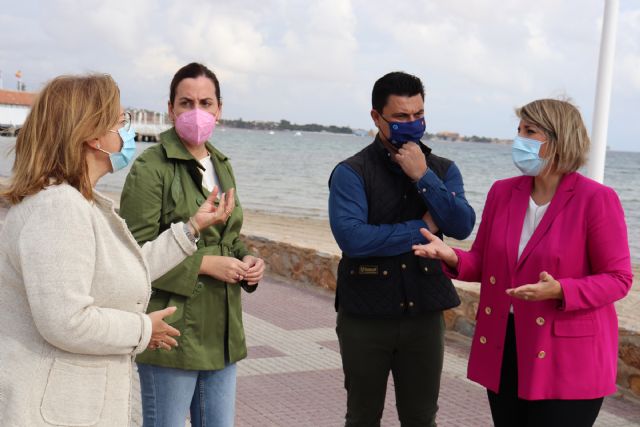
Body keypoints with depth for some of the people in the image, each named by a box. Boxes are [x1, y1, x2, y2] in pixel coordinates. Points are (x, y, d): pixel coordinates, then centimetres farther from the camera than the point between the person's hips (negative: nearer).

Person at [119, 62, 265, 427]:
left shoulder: (221, 165, 14)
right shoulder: (151, 166, -11)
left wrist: (246, 259, 2)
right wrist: (205, 263, -20)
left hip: (223, 331, 7)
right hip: (173, 333, -7)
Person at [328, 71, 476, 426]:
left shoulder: (443, 170, 6)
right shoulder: (351, 173, -7)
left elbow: (462, 226, -9)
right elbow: (351, 237, -23)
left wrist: (423, 176, -17)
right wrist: (422, 228, -13)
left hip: (424, 314, 3)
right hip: (365, 316, -2)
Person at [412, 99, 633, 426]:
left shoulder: (596, 200, -12)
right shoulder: (502, 192, 3)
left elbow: (617, 279, -10)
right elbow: (484, 263, 9)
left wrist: (560, 292, -26)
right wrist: (452, 258, -12)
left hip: (566, 358, -5)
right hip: (504, 349, 5)